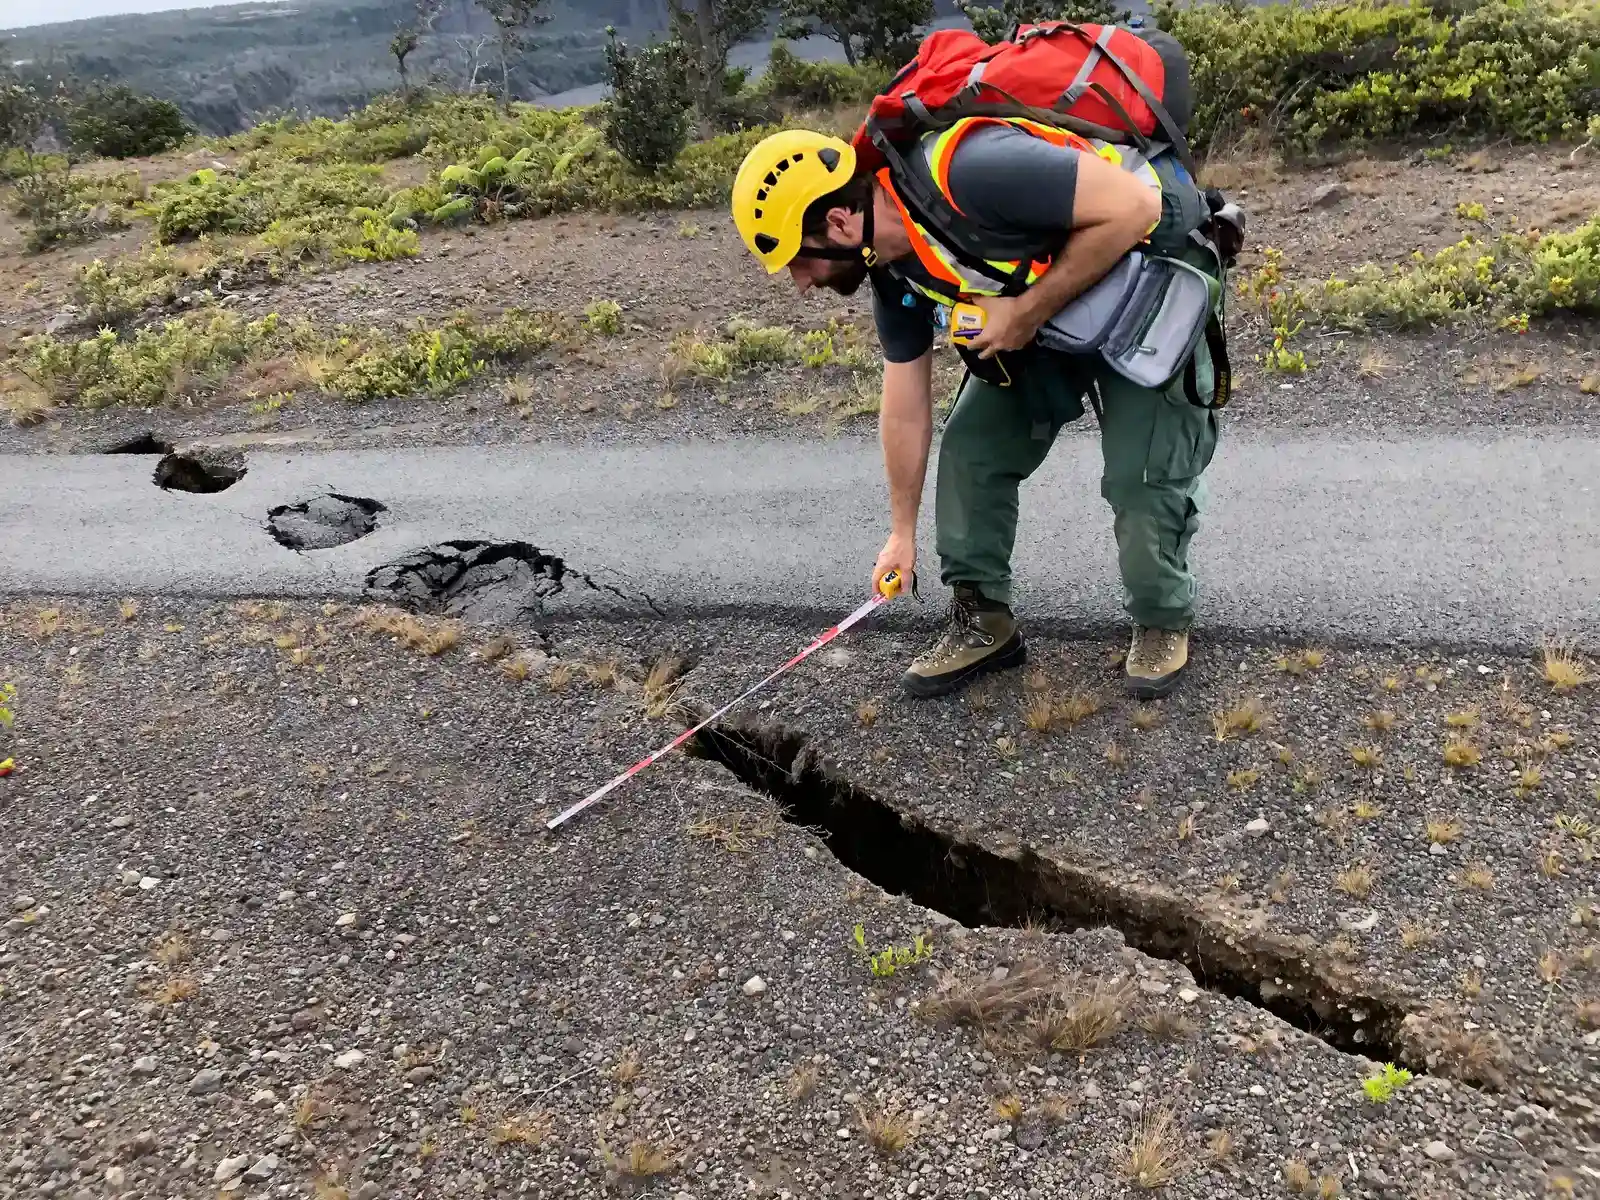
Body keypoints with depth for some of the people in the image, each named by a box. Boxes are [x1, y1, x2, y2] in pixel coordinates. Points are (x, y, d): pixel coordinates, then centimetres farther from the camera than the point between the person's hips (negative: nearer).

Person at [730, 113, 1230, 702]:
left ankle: (1163, 622, 13)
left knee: (1141, 475, -13)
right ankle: (984, 620, 14)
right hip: (1035, 316, 7)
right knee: (969, 449, 1)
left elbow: (1134, 205, -34)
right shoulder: (893, 273, -8)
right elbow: (906, 408, 2)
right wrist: (902, 531, 9)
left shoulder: (970, 172, -36)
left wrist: (1030, 309, -29)